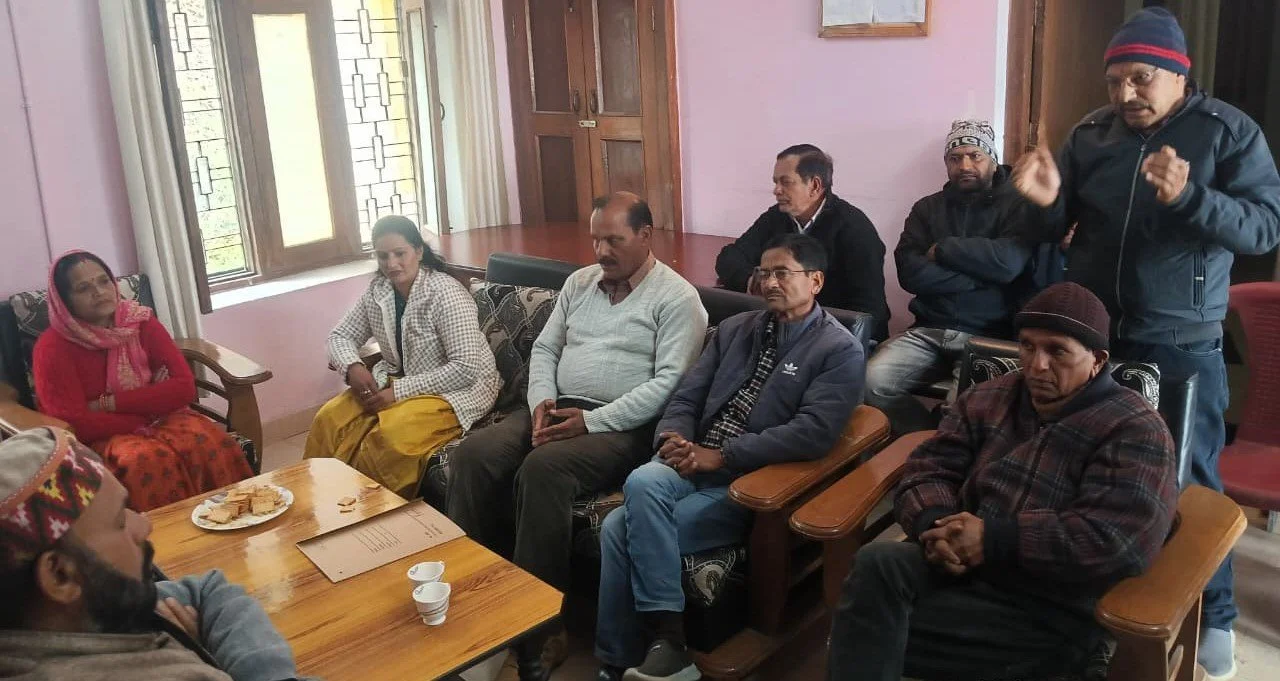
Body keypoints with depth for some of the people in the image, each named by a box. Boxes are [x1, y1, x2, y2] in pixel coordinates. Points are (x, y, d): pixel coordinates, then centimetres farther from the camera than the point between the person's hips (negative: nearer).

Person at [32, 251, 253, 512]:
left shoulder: (140, 322, 1)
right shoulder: (52, 348, -9)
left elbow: (184, 387, -7)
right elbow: (75, 424, -15)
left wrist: (109, 403, -15)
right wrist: (149, 407, -13)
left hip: (161, 420, 3)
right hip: (103, 437, -3)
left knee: (210, 443, -29)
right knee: (147, 459, -36)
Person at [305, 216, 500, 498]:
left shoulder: (445, 293, -20)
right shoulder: (377, 290, 0)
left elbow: (466, 369, -25)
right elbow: (340, 336, 10)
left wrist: (399, 391, -25)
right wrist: (352, 367, -14)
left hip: (457, 389, -7)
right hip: (399, 380, 7)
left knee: (391, 434, -32)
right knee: (328, 419, -14)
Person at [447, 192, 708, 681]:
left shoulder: (677, 297, -5)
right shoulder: (579, 282, 16)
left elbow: (670, 382, -15)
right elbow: (544, 348, 17)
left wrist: (592, 421, -22)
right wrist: (542, 401, -5)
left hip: (621, 425, -6)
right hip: (556, 408, 7)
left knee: (541, 469, -34)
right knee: (473, 454, -18)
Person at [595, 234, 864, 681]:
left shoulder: (840, 350, -2)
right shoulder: (735, 328, 17)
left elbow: (814, 433, -16)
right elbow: (687, 396, 14)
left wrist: (721, 456, -19)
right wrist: (673, 437, -9)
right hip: (693, 464, 6)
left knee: (624, 528, -23)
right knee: (641, 482, -27)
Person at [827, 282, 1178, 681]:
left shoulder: (1135, 431, -7)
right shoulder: (989, 400, 11)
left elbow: (1119, 539, -20)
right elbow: (928, 469, 7)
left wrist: (994, 540, -21)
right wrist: (935, 525, -16)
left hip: (1056, 616, -5)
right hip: (968, 571, 6)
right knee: (879, 563, -28)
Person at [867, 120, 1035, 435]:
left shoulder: (1018, 205, 4)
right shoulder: (927, 208, 14)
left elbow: (1008, 263, -16)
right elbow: (910, 273, -2)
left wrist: (942, 250, -5)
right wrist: (979, 275, -8)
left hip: (988, 336, -4)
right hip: (929, 331, 4)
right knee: (873, 381, -21)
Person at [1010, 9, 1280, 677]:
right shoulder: (1091, 133, 4)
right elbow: (1060, 227, 9)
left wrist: (1187, 197, -30)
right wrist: (1046, 200, -14)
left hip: (1180, 342, -3)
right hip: (1089, 331, 3)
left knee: (1190, 479, 5)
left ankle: (1212, 616, 23)